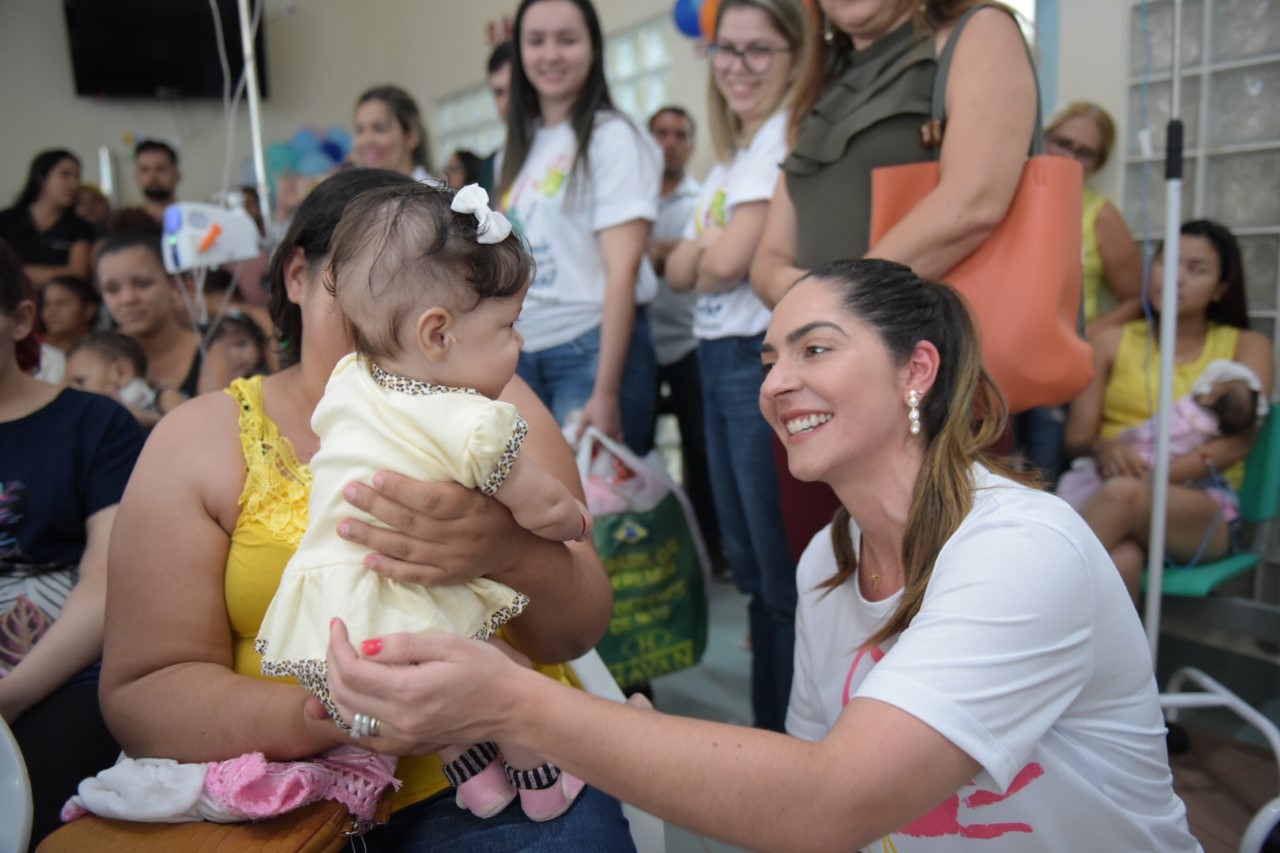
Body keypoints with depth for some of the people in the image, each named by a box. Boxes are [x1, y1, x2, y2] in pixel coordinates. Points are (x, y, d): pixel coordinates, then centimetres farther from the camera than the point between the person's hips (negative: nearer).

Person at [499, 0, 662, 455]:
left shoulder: (613, 138, -6)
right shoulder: (518, 148, 13)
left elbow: (622, 270, -13)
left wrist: (605, 392, -19)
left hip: (592, 349, -6)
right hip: (521, 355, 6)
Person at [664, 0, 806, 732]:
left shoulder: (787, 137, -9)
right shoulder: (733, 149, 19)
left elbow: (728, 261, -18)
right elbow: (680, 269, 13)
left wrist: (703, 254, 2)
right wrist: (701, 252, -6)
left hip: (764, 359, -10)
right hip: (718, 360, 10)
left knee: (782, 570, -2)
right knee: (748, 562, 16)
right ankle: (767, 731, 30)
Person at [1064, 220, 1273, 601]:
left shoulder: (1247, 346, 14)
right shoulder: (1111, 341, 16)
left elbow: (1240, 437, -3)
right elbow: (1076, 437, 8)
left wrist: (1156, 473, -19)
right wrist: (1102, 449, -17)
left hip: (1205, 513, -1)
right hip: (1106, 489, 1)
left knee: (1123, 494, -37)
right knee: (1121, 562, -37)